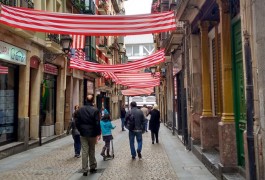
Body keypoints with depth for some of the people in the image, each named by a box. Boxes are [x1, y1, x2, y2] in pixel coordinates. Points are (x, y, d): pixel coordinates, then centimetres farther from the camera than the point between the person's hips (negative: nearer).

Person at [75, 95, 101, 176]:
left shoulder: (80, 110, 0)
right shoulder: (95, 110, -11)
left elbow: (77, 122, 3)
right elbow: (97, 123, -12)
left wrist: (81, 130, 14)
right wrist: (98, 133, -4)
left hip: (83, 134, 2)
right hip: (92, 133, -1)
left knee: (84, 152, 4)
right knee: (92, 151, 13)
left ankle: (85, 170, 5)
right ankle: (92, 167, 25)